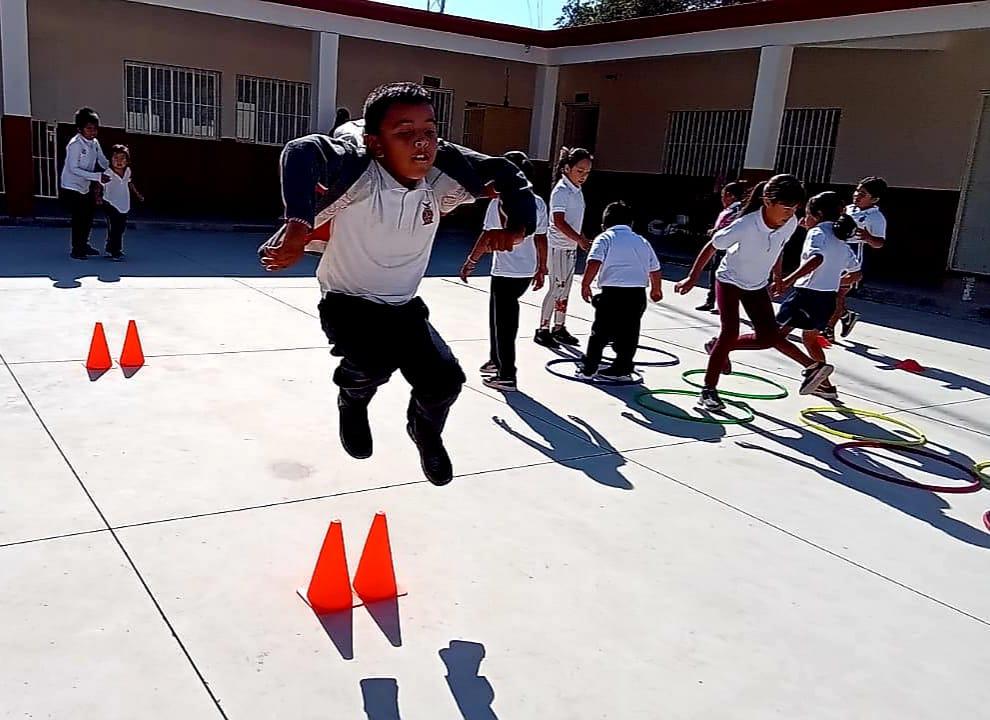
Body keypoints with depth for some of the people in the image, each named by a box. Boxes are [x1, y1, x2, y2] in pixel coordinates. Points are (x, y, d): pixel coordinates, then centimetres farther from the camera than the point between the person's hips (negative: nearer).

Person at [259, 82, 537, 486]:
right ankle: (353, 398, 11)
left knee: (444, 380, -11)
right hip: (348, 302, -4)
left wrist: (518, 224, -17)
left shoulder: (442, 175, -13)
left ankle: (425, 431, 28)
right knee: (376, 362, -30)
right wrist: (298, 224, -63)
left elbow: (504, 173, 0)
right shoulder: (359, 170, -28)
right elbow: (303, 152, -47)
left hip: (404, 306, 4)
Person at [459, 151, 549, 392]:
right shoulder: (539, 203, 5)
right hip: (528, 270, 7)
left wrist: (471, 261, -5)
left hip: (505, 271, -7)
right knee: (506, 314, 23)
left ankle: (507, 376, 4)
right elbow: (541, 239, 8)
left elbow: (488, 236, -13)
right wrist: (541, 269, 16)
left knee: (502, 321, 2)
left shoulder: (500, 201, -12)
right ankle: (497, 360, 36)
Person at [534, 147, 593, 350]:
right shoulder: (561, 190, -15)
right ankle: (543, 330, 3)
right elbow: (559, 222, -23)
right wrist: (580, 239, -27)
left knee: (565, 288, 13)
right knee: (556, 288, -5)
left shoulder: (577, 190, 11)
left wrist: (580, 240, 15)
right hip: (558, 247, -9)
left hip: (571, 247, 9)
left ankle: (559, 328, 22)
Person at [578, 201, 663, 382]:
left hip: (612, 292, -4)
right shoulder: (642, 241, 20)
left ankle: (588, 369, 12)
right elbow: (655, 270, 23)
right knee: (628, 333, 14)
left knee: (600, 332, 6)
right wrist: (656, 290, 39)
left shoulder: (604, 238, 5)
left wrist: (585, 285, -5)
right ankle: (622, 370, 19)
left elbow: (594, 263, -12)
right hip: (638, 294, 4)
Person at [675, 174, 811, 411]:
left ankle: (719, 346, 24)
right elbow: (711, 247, -19)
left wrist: (777, 277, 17)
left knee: (769, 337, 0)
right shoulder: (745, 225, -33)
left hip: (757, 285, 6)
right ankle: (708, 390, -3)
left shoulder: (791, 224, -17)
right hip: (730, 279, -6)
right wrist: (693, 277, -12)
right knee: (730, 332, -16)